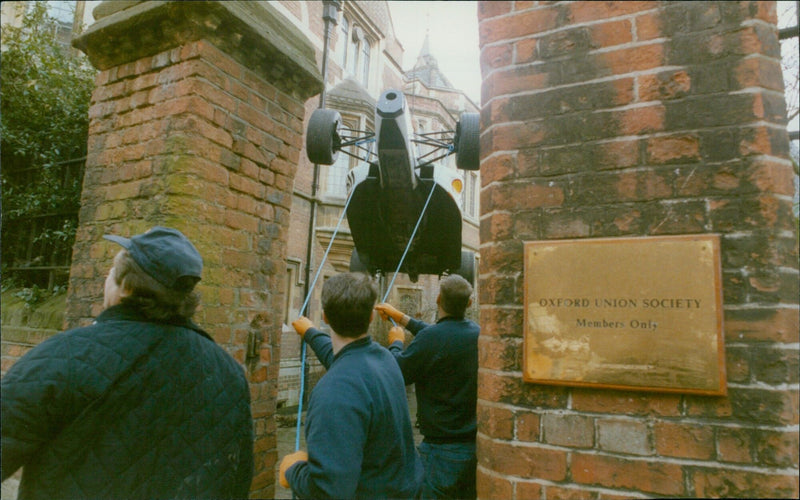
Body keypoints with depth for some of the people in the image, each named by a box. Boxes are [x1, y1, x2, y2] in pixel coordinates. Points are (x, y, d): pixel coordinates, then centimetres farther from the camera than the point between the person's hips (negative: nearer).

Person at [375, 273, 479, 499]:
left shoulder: (431, 338, -24)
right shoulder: (476, 332, 0)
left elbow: (397, 375, -12)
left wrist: (396, 343, 7)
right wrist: (402, 318, 26)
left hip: (443, 448, -6)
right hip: (476, 443, 7)